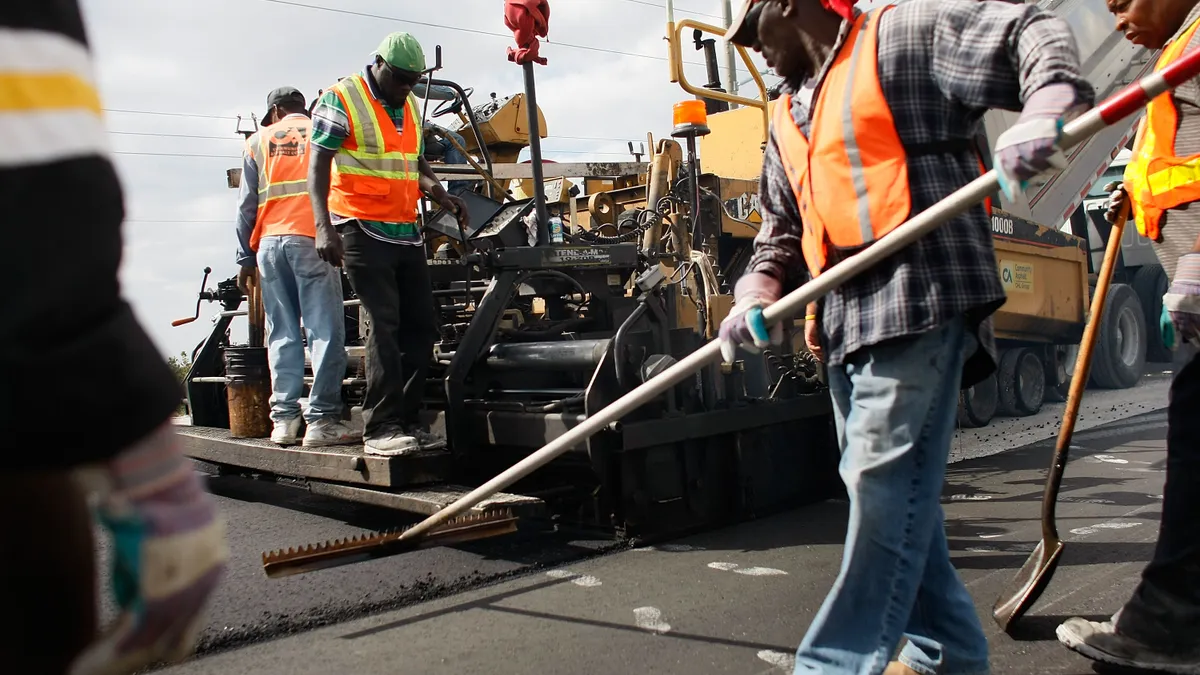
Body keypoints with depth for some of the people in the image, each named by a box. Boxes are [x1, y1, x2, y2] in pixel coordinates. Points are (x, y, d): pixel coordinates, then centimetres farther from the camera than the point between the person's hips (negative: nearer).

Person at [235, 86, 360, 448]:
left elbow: (247, 205, 13)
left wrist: (246, 258, 15)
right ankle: (321, 419, -12)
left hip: (270, 242, 3)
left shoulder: (257, 141, 18)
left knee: (282, 334, 7)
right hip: (312, 239, -3)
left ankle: (284, 419, 4)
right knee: (324, 332, -6)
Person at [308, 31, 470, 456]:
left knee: (420, 326, 4)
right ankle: (381, 427, -11)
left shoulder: (410, 107, 17)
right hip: (363, 230, -7)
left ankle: (408, 421, 11)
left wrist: (439, 194, 5)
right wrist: (324, 227, -21)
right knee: (384, 323, -14)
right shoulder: (341, 100, -4)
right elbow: (318, 166, -8)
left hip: (407, 231, 7)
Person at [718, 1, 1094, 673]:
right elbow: (781, 234, 22)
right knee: (889, 489, 11)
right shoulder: (788, 124, 25)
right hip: (847, 323, 9)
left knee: (886, 485, -10)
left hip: (922, 302, -8)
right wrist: (757, 297, 2)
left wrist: (1046, 112, -22)